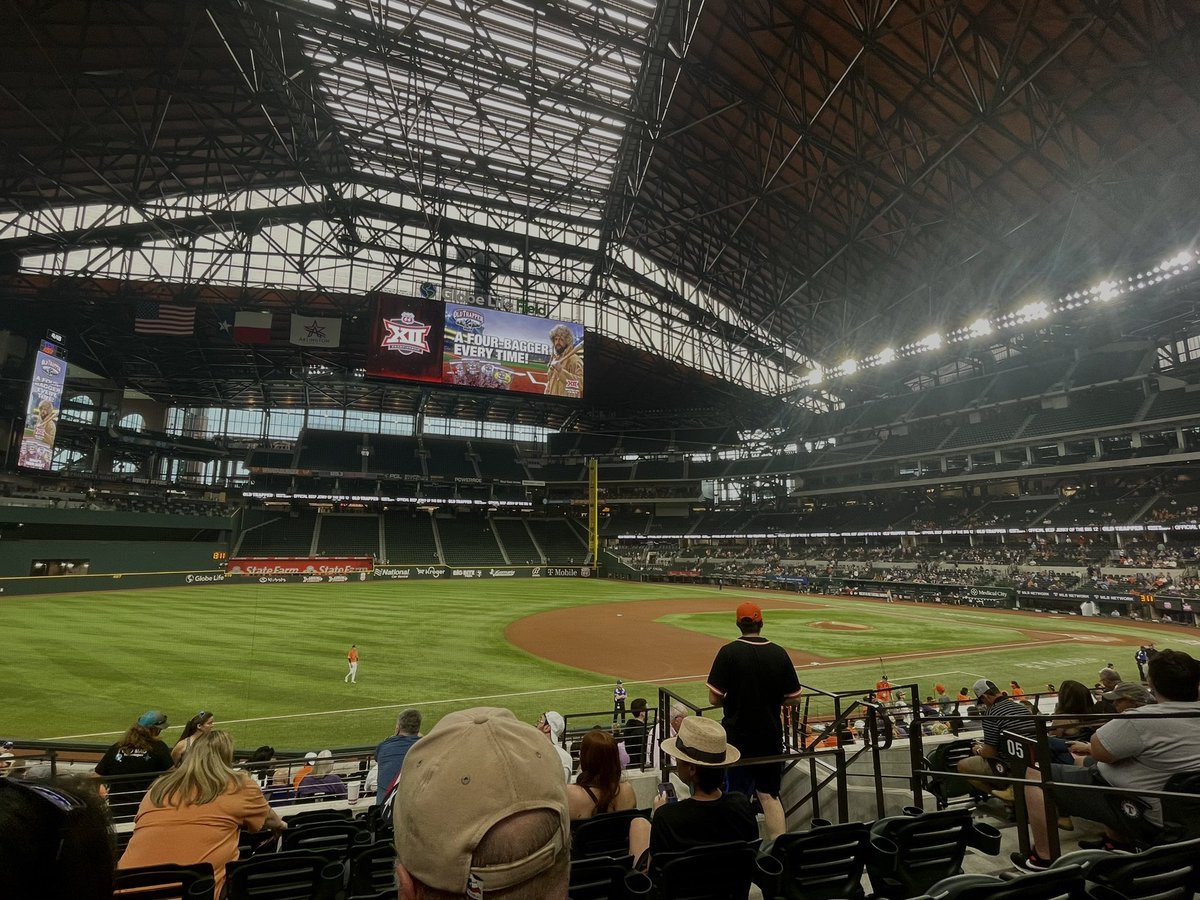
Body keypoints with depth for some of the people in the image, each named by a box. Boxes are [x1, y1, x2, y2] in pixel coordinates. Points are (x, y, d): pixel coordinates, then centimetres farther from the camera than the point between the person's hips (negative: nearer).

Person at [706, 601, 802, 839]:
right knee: (770, 796, 17)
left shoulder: (729, 652, -14)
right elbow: (794, 698, 2)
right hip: (771, 737, 3)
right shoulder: (779, 653, -4)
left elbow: (714, 698, -14)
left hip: (738, 737, -3)